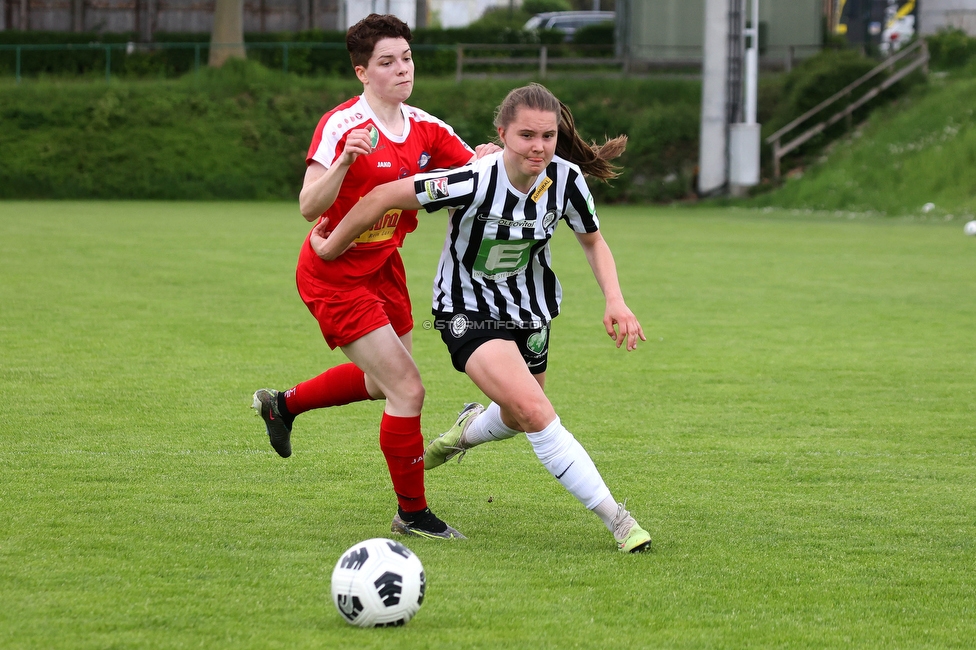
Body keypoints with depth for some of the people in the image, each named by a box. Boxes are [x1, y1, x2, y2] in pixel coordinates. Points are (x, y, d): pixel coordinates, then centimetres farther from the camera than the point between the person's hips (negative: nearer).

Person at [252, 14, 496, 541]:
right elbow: (309, 207, -28)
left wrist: (485, 160, -21)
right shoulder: (342, 125, -22)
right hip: (334, 274, -8)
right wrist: (344, 162, -44)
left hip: (383, 268, 8)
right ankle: (412, 514, 3)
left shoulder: (424, 128, -1)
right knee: (407, 390, -12)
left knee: (381, 381, 26)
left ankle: (282, 404, 50)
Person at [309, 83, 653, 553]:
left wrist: (615, 301, -11)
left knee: (518, 421, 20)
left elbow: (593, 240, 4)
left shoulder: (566, 178, -16)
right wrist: (332, 246, -10)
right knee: (535, 412, -24)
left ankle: (469, 429, 57)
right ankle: (614, 518, -18)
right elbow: (383, 197, -23)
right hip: (469, 312, -6)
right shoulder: (476, 183, -31)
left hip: (527, 310, 6)